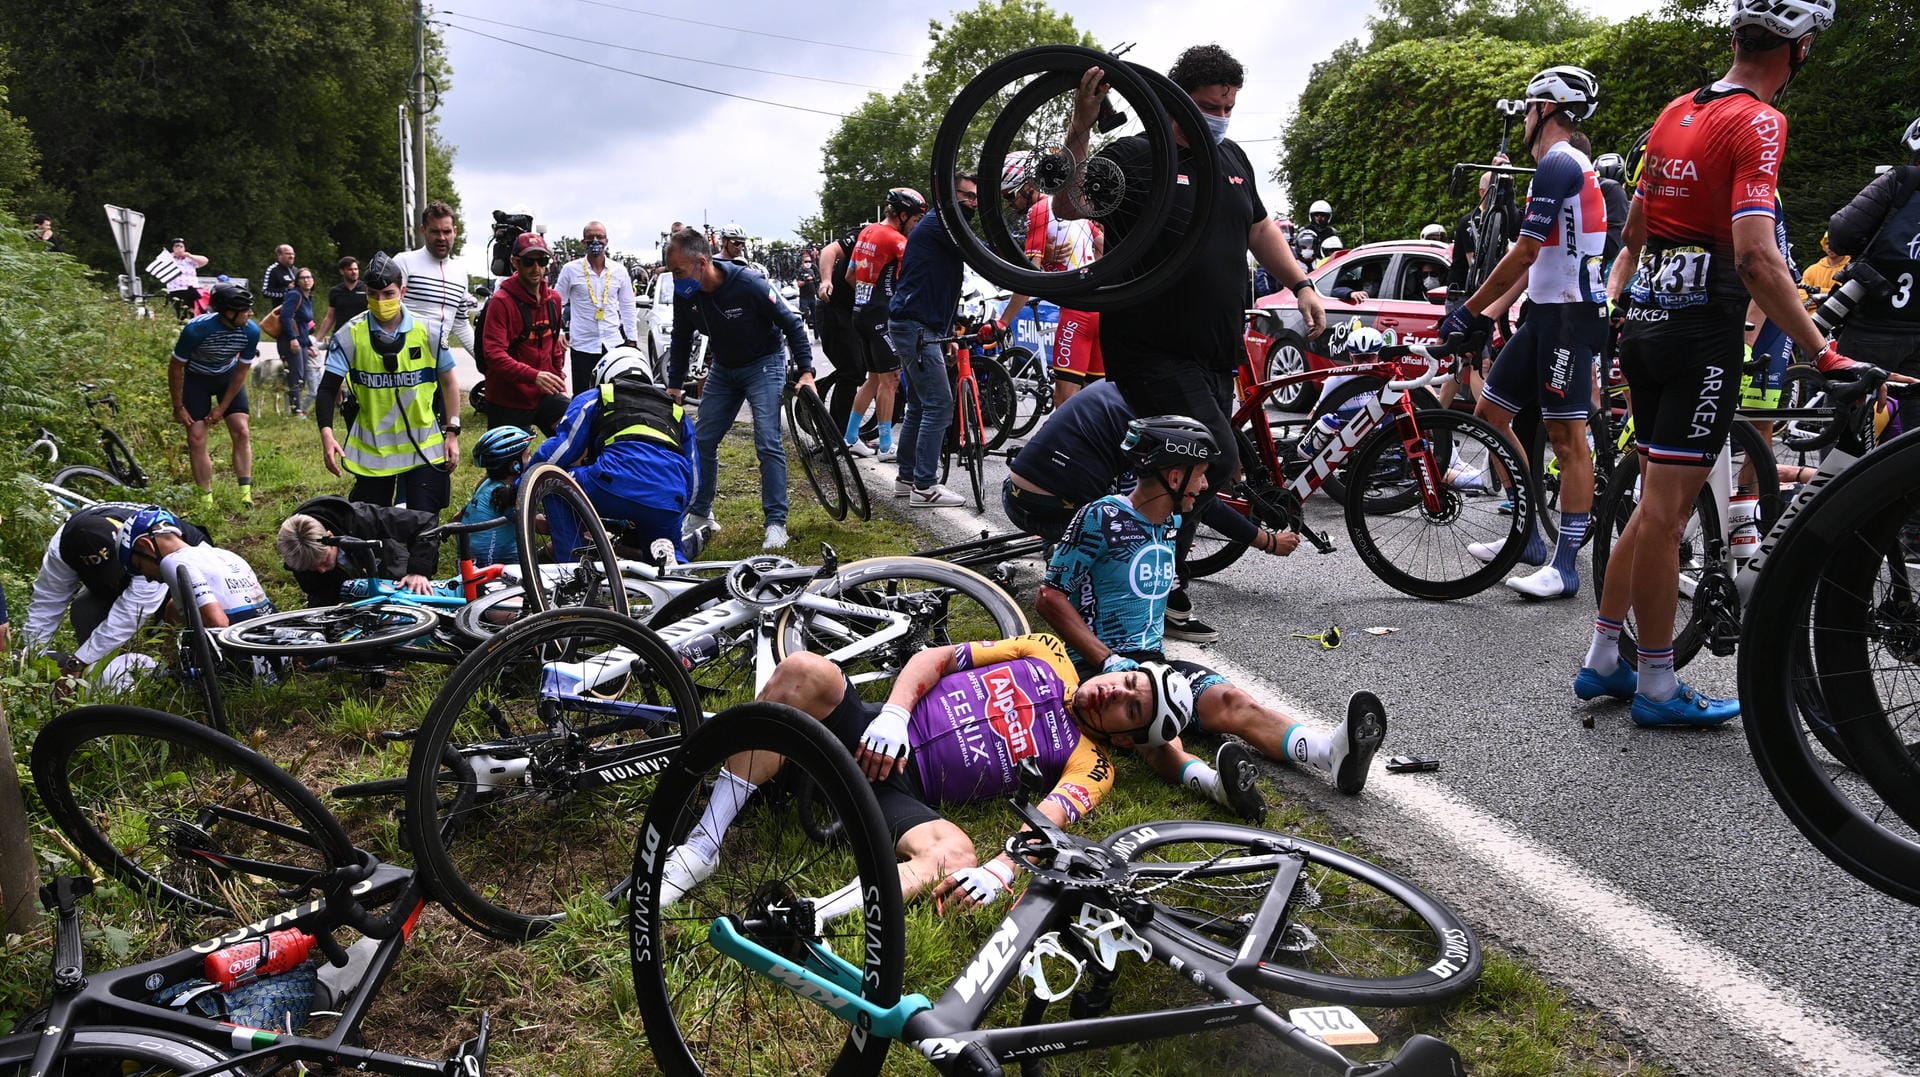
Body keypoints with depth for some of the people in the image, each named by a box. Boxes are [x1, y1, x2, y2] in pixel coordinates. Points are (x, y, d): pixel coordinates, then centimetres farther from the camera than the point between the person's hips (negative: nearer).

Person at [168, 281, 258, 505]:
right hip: (196, 377, -2)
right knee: (196, 438, -8)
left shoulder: (251, 331, -24)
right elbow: (175, 368, -18)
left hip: (228, 375, 2)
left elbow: (241, 371, -10)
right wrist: (178, 408, -12)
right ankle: (206, 500, -1)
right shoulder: (196, 330, -33)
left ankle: (246, 495, -9)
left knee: (242, 432, -11)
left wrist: (222, 407, -9)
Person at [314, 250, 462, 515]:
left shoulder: (429, 331, -5)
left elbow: (449, 383, 5)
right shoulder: (350, 335, -7)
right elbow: (328, 388, -8)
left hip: (424, 448, 0)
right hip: (371, 449, 1)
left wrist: (452, 433, 1)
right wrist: (326, 434, -23)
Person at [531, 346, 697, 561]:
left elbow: (558, 451, 15)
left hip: (619, 486, -4)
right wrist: (674, 519, 45)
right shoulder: (677, 412, 36)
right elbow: (693, 479, 33)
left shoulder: (593, 399, 24)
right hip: (670, 506, 4)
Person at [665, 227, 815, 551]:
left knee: (768, 443, -15)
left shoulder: (750, 284, -29)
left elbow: (792, 325, -18)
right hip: (723, 369, 6)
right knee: (703, 440, 5)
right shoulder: (685, 294, -13)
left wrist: (806, 372, -24)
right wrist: (674, 385, 6)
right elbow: (681, 341, 5)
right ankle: (700, 514, 20)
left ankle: (776, 523, -8)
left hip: (763, 365, -6)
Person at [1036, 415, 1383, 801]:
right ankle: (1215, 783, -66)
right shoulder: (1102, 519, -11)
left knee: (1230, 700, -24)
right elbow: (1049, 597, -13)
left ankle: (1333, 752, -47)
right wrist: (1109, 661, -19)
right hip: (1096, 667, -6)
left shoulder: (1172, 523, 15)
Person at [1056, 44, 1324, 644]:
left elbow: (1258, 227, 29)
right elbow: (1068, 206, -23)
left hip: (1216, 354, 8)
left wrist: (1301, 285, 21)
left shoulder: (1233, 160, 16)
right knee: (1218, 460, -17)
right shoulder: (1134, 157, -7)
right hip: (1152, 350, -8)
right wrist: (1081, 126, -34)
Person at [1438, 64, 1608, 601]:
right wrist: (1488, 313, 18)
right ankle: (1530, 536, 18)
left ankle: (1566, 565, -5)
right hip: (1547, 313, 10)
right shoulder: (1567, 166, 20)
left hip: (1570, 315, -10)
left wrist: (1468, 310, -11)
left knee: (1567, 436, -9)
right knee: (1491, 411, 11)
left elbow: (1522, 255, -18)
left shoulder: (1559, 164, -13)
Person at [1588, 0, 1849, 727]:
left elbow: (1631, 235, 20)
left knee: (1658, 503, 15)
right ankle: (1657, 688, 6)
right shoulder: (1759, 122, -12)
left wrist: (1613, 312, 27)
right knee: (1666, 509, -4)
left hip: (1648, 321, 8)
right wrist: (1823, 353, -19)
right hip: (1704, 323, -8)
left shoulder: (1676, 112, 14)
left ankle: (1602, 661, 20)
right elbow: (1757, 258, -22)